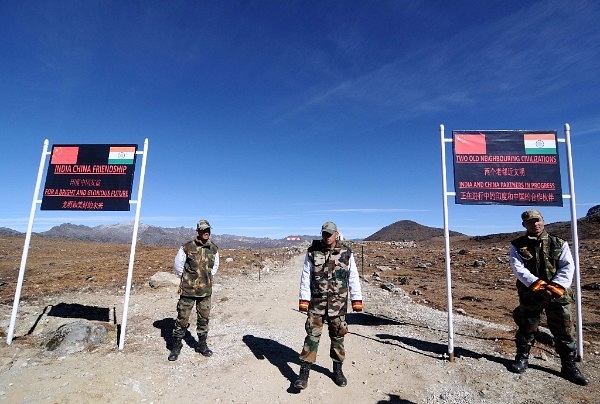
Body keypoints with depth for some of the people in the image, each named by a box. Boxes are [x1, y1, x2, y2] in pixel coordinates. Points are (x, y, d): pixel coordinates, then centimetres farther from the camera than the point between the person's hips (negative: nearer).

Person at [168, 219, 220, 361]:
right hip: (188, 290, -3)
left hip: (206, 291, 3)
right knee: (182, 318, 5)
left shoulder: (214, 249, 0)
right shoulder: (187, 248, -12)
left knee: (203, 318, 12)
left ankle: (202, 344, 29)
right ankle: (176, 346, 23)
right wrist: (185, 279, 11)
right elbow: (178, 265, 2)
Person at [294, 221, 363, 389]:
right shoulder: (312, 251, -4)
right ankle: (304, 373, 8)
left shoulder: (346, 253, -3)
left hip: (338, 302, 1)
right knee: (312, 334, 0)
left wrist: (356, 299, -1)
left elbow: (353, 277, 2)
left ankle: (337, 370, 29)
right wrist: (303, 299, -5)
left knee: (338, 335, 11)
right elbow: (306, 276, -2)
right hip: (317, 300, 0)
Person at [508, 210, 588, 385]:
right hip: (530, 295, -1)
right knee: (526, 329, 10)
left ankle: (569, 366, 25)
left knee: (564, 331, 9)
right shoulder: (517, 246, -1)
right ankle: (522, 358, 27)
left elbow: (568, 267, -3)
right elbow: (518, 268, -10)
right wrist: (538, 285, -22)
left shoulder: (559, 244, 5)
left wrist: (555, 287, -18)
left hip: (558, 295, 2)